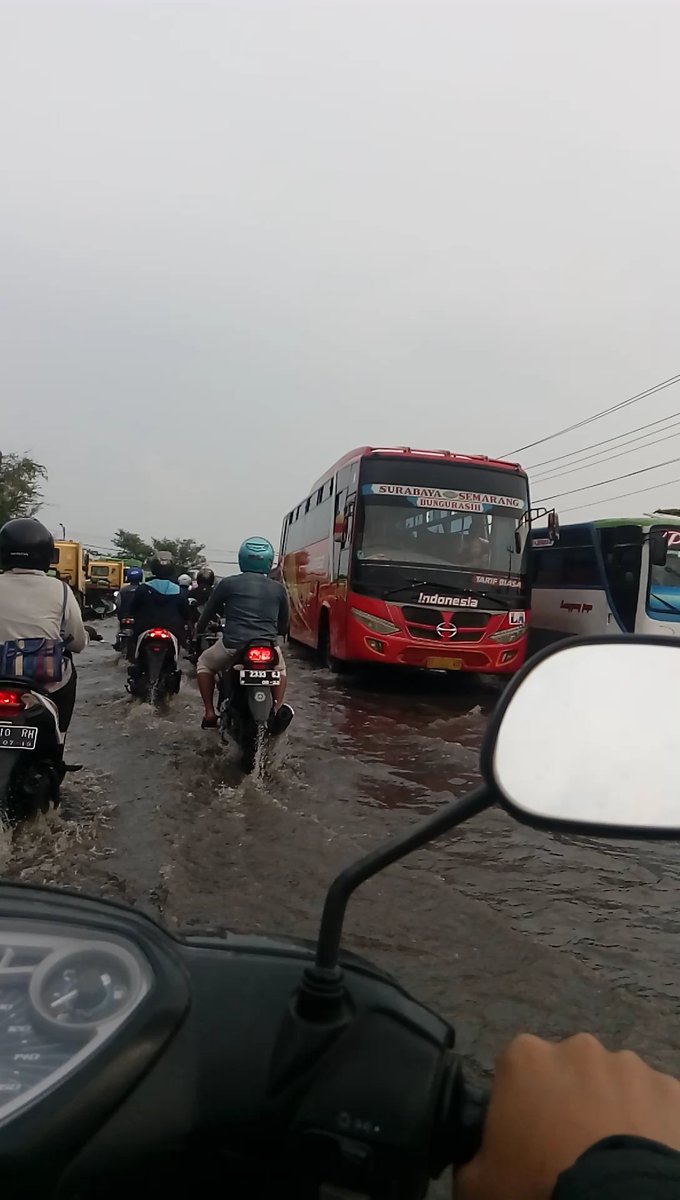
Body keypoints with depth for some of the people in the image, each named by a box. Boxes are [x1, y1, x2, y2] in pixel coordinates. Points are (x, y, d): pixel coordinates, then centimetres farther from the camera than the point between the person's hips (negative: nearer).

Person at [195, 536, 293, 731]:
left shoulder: (228, 583, 7)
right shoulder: (278, 588, 13)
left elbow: (208, 612, 17)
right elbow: (283, 624, 22)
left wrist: (198, 631, 36)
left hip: (233, 644, -2)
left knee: (205, 663, 28)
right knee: (280, 669, 34)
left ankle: (210, 713, 15)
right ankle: (278, 706, 7)